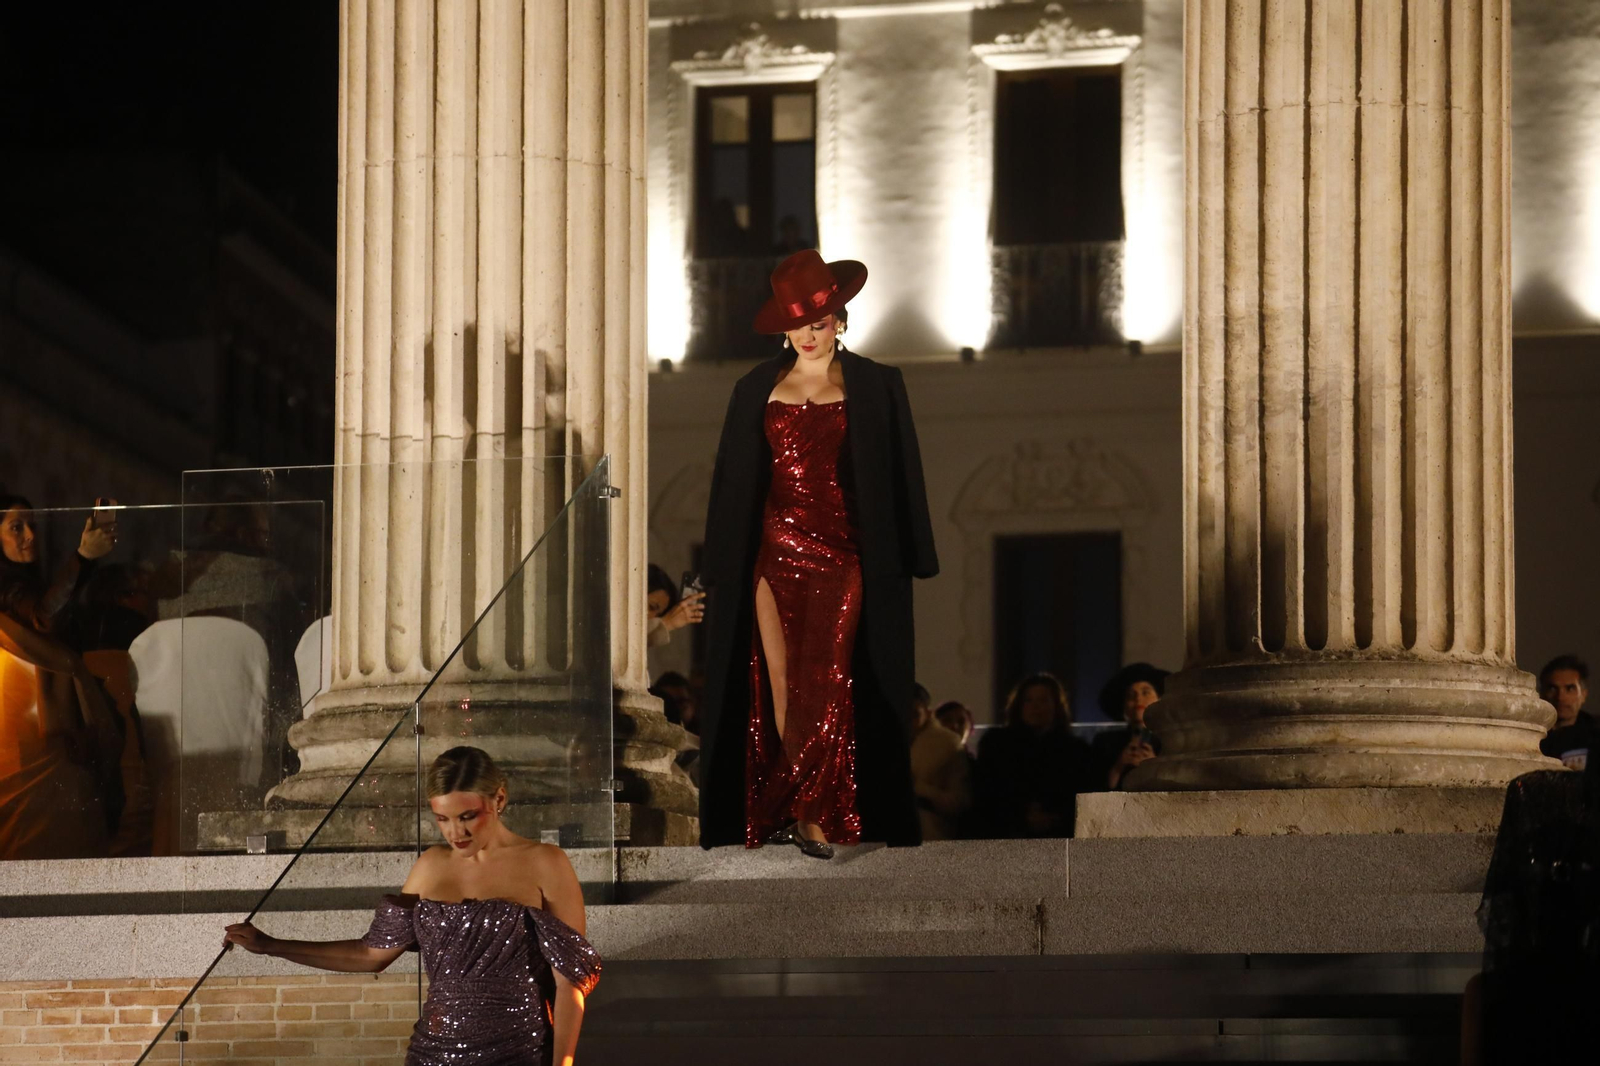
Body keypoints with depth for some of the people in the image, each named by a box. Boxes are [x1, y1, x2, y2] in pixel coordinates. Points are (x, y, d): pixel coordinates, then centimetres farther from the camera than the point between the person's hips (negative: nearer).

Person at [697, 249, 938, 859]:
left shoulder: (874, 389, 4)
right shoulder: (757, 391, 10)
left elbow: (898, 481, 4)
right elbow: (734, 485, 13)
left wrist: (904, 561, -1)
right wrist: (724, 569, 9)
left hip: (843, 555, -3)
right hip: (775, 551, 3)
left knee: (826, 681, -14)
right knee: (781, 686, -1)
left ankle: (807, 812, -12)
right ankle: (805, 813, 3)